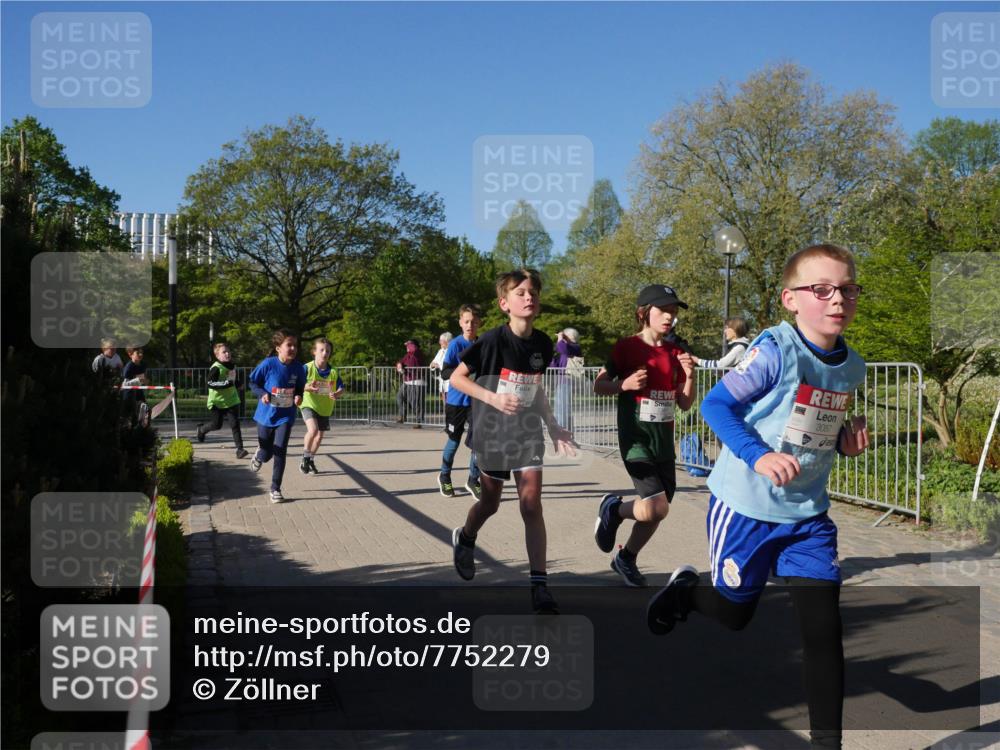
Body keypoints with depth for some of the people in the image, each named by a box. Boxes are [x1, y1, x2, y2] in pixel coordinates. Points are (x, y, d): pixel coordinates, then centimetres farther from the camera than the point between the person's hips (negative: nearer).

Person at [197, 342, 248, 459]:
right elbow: (210, 383, -22)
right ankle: (201, 430, 43)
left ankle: (240, 449, -8)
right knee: (217, 425, 9)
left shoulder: (233, 365, 6)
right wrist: (225, 384, -31)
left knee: (235, 424, -7)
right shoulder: (216, 368, -17)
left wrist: (237, 384, 6)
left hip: (232, 400, 5)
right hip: (217, 401, -5)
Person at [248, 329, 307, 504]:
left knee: (280, 452, -9)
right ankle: (258, 456, 49)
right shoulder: (268, 364, -16)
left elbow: (300, 388, 9)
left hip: (285, 417, 1)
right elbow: (253, 383, -3)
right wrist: (262, 394, -20)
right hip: (266, 416, -1)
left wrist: (299, 396, -12)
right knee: (266, 454, 10)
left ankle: (275, 489, 5)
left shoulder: (298, 368, -8)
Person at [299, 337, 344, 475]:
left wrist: (337, 394, -23)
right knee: (313, 430, -26)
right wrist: (307, 388, -32)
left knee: (319, 436, 13)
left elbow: (341, 388, 0)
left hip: (325, 408, 5)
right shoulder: (307, 368, -13)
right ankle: (305, 457, -3)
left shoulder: (333, 372, -4)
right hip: (309, 404, -4)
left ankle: (311, 460, 36)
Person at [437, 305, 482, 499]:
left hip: (477, 401, 3)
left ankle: (473, 480, 16)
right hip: (457, 401, -3)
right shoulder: (456, 344, -10)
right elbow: (444, 373, -14)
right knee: (454, 440, 8)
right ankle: (444, 476, 29)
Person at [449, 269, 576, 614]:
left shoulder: (543, 344, -2)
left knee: (531, 505, -7)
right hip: (492, 432, -3)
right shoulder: (493, 339, -16)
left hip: (528, 431, 3)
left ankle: (539, 585, -5)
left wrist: (552, 425, 8)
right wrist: (492, 398, -23)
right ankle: (465, 538, 47)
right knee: (491, 502, 12)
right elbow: (456, 378, -11)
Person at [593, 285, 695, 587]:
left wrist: (689, 376, -8)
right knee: (656, 508, -18)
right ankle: (613, 509, 13)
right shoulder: (627, 347, -8)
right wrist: (625, 384, -20)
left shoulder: (675, 353, 7)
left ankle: (626, 559, 33)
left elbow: (685, 404, 9)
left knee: (657, 511, 10)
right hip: (636, 439, -6)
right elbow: (598, 386, -2)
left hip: (664, 441, 6)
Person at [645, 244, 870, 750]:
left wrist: (846, 440, -3)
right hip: (745, 506, -5)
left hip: (808, 513, 5)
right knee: (734, 614, 12)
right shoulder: (775, 352, -19)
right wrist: (758, 456, -29)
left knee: (823, 624, -3)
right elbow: (715, 405, -18)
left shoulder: (851, 367, 2)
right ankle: (685, 589, 46)